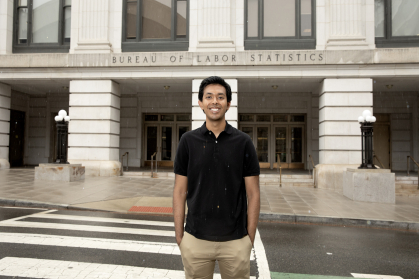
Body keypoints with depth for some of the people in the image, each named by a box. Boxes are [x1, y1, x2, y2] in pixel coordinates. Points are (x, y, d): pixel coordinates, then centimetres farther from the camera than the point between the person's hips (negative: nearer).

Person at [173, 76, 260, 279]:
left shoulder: (243, 142, -3)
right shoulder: (188, 140, -1)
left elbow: (253, 194, -1)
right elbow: (180, 192, 2)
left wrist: (250, 238, -2)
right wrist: (179, 236, 0)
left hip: (235, 241, 0)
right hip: (195, 240, 1)